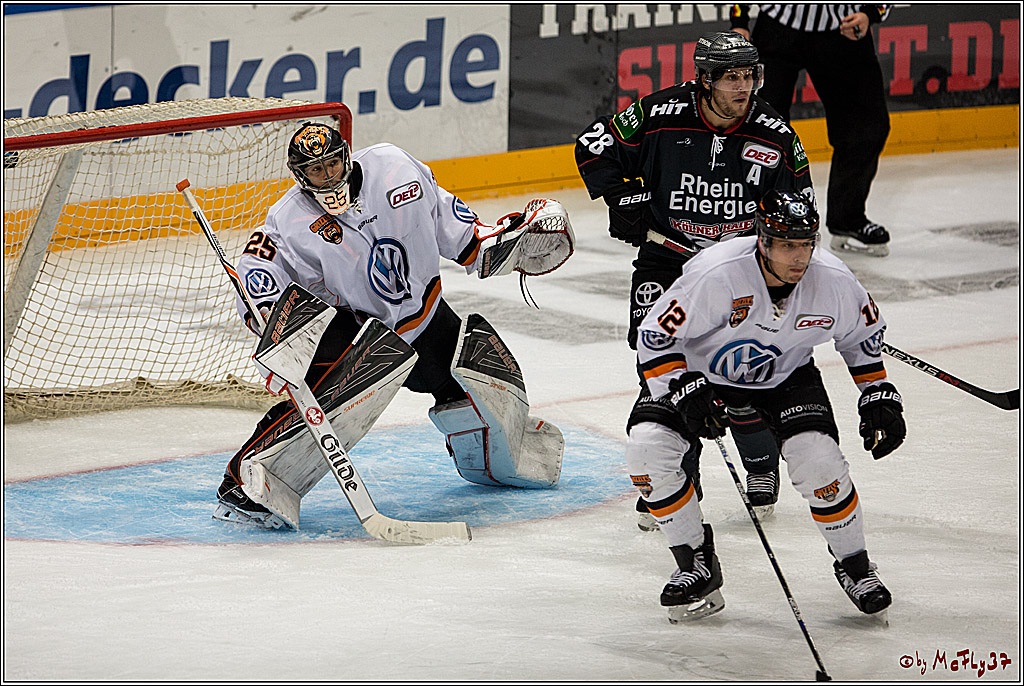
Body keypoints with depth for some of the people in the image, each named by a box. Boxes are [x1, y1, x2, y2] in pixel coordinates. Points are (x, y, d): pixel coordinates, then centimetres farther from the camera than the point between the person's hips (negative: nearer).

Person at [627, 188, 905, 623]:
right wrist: (686, 392, -33)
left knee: (817, 456, -25)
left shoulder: (833, 281, -23)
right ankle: (696, 565, -4)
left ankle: (854, 566, 1)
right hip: (703, 374, -1)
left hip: (787, 377, 1)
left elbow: (863, 337, 1)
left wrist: (879, 399, -2)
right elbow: (655, 337, -22)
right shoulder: (715, 274, -34)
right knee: (647, 445, -22)